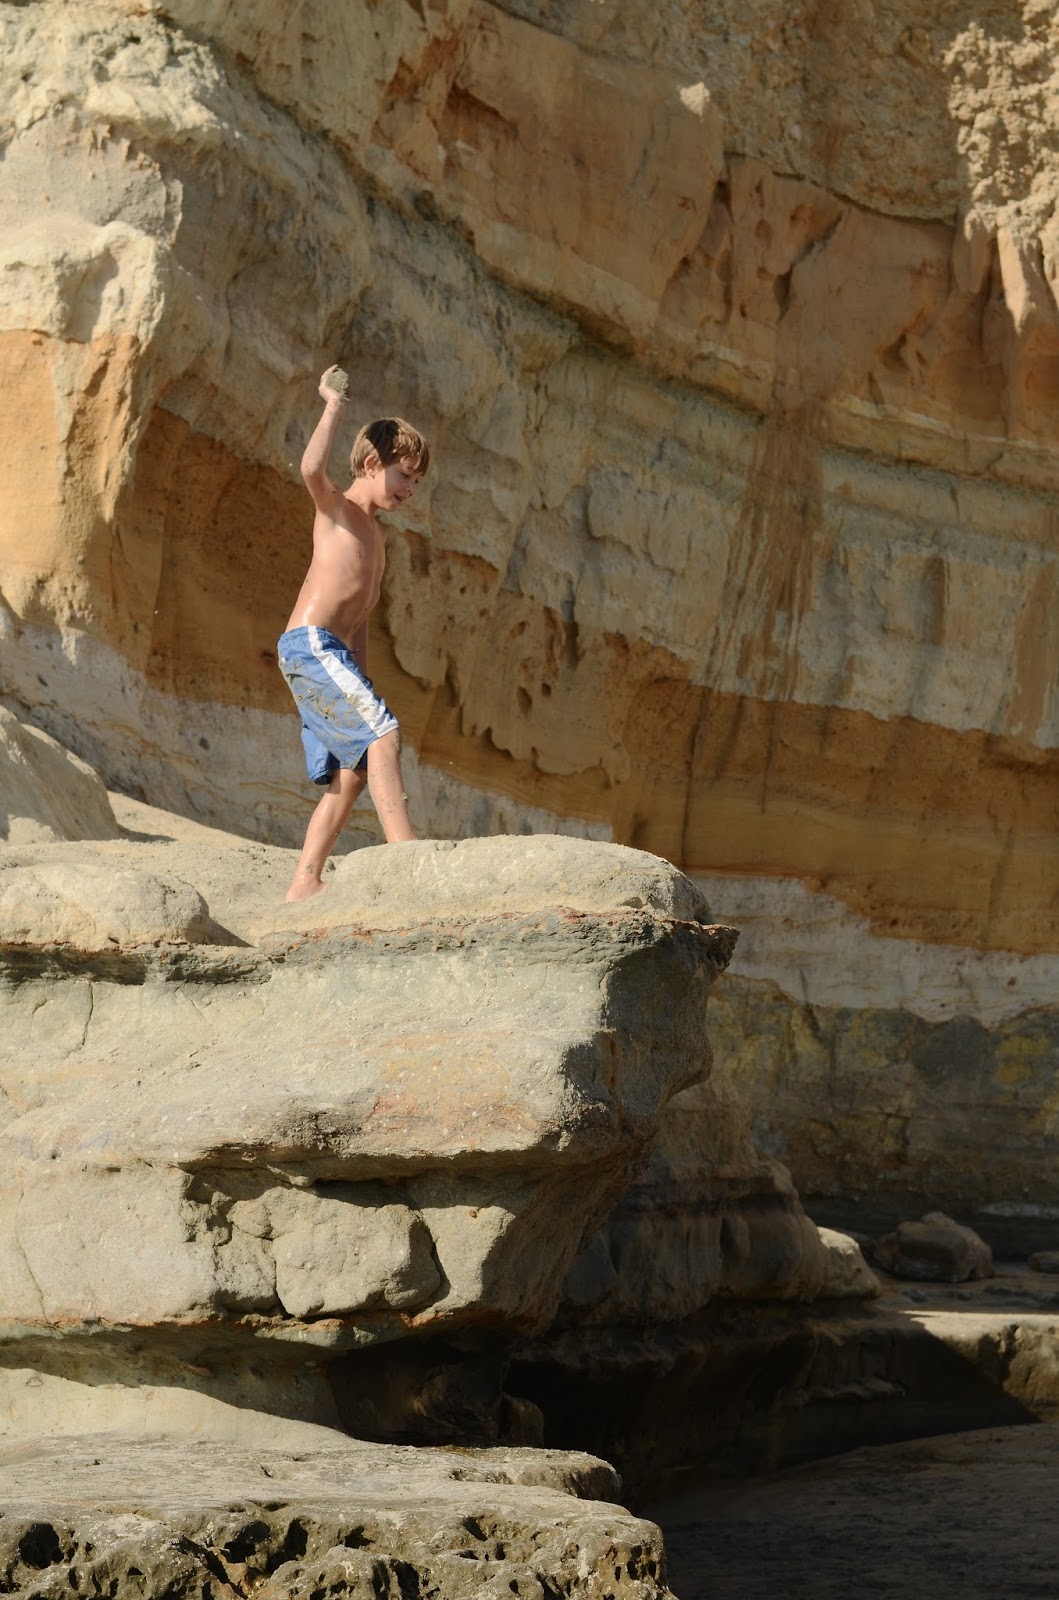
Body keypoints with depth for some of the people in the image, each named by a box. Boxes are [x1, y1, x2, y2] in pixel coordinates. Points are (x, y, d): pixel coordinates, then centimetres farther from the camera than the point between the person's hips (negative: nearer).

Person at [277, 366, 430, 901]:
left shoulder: (372, 533, 24)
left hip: (335, 655, 9)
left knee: (352, 772, 3)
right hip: (309, 645, -9)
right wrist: (333, 406, -17)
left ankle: (305, 884, 3)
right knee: (382, 731, -21)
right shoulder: (336, 509, 0)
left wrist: (360, 682, 22)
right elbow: (312, 469, -25)